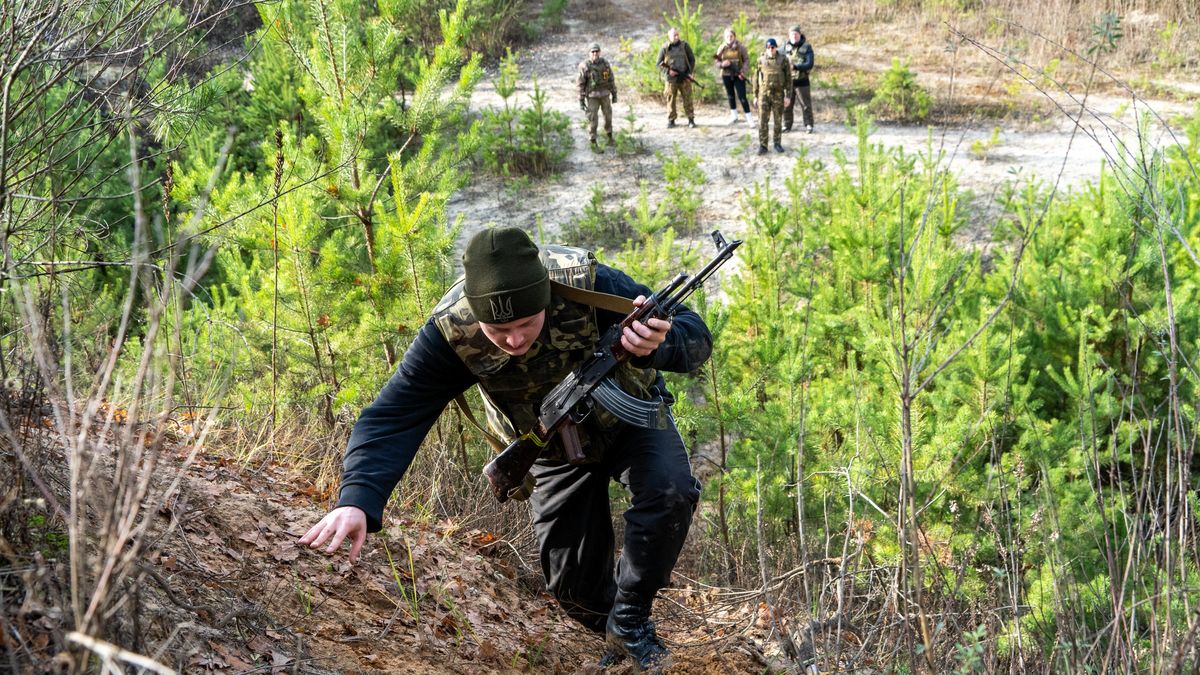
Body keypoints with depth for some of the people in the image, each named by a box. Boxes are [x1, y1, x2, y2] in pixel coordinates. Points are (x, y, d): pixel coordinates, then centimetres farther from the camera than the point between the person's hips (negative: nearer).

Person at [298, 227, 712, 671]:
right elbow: (392, 418, -37)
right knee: (574, 583, 2)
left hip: (629, 416, -1)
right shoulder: (450, 331, -33)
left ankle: (631, 618, -8)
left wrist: (656, 345, -54)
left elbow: (695, 335, -30)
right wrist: (357, 499, -54)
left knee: (670, 490, -30)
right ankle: (618, 635, 36)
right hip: (555, 447, 1)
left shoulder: (588, 285, -36)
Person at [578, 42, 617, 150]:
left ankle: (609, 137, 38)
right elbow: (580, 83, -10)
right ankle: (593, 144, 8)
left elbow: (611, 79, 7)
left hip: (605, 95, 4)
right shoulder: (584, 66, -14)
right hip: (592, 96, -4)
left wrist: (614, 94, 8)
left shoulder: (605, 63, -2)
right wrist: (581, 100, -12)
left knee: (608, 116, 14)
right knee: (593, 119, -3)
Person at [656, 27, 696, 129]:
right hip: (671, 78, 0)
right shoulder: (665, 48, 0)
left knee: (687, 99, 1)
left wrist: (690, 73, -4)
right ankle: (671, 120, 12)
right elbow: (659, 63, 4)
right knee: (671, 100, 3)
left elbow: (692, 59, 7)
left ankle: (691, 120, 8)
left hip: (684, 78, 0)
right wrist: (668, 71, -11)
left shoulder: (684, 45, 2)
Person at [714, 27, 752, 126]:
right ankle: (734, 116, 28)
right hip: (726, 75, 3)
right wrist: (722, 64, -20)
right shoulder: (722, 48, 0)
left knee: (742, 96, -8)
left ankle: (749, 118, -2)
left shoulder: (740, 47, -6)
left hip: (738, 76, -3)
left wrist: (743, 71, -18)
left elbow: (746, 60, -3)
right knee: (731, 95, 14)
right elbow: (717, 61, 3)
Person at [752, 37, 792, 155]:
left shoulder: (783, 60, -4)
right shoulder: (761, 60, 0)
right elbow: (756, 79, 5)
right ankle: (762, 146, 2)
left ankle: (778, 144, 22)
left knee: (778, 120, 7)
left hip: (778, 95, 0)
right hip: (764, 94, 0)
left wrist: (788, 96, -8)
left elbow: (788, 79, -2)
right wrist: (755, 96, 4)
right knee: (763, 121, -3)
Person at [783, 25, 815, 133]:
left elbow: (809, 65, -15)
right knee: (786, 105, 7)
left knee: (806, 105, 2)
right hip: (788, 81, 3)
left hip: (802, 81, -3)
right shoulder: (786, 47, 4)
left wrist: (795, 66, -29)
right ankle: (787, 125, 18)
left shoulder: (806, 47, -6)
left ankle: (808, 126, 12)